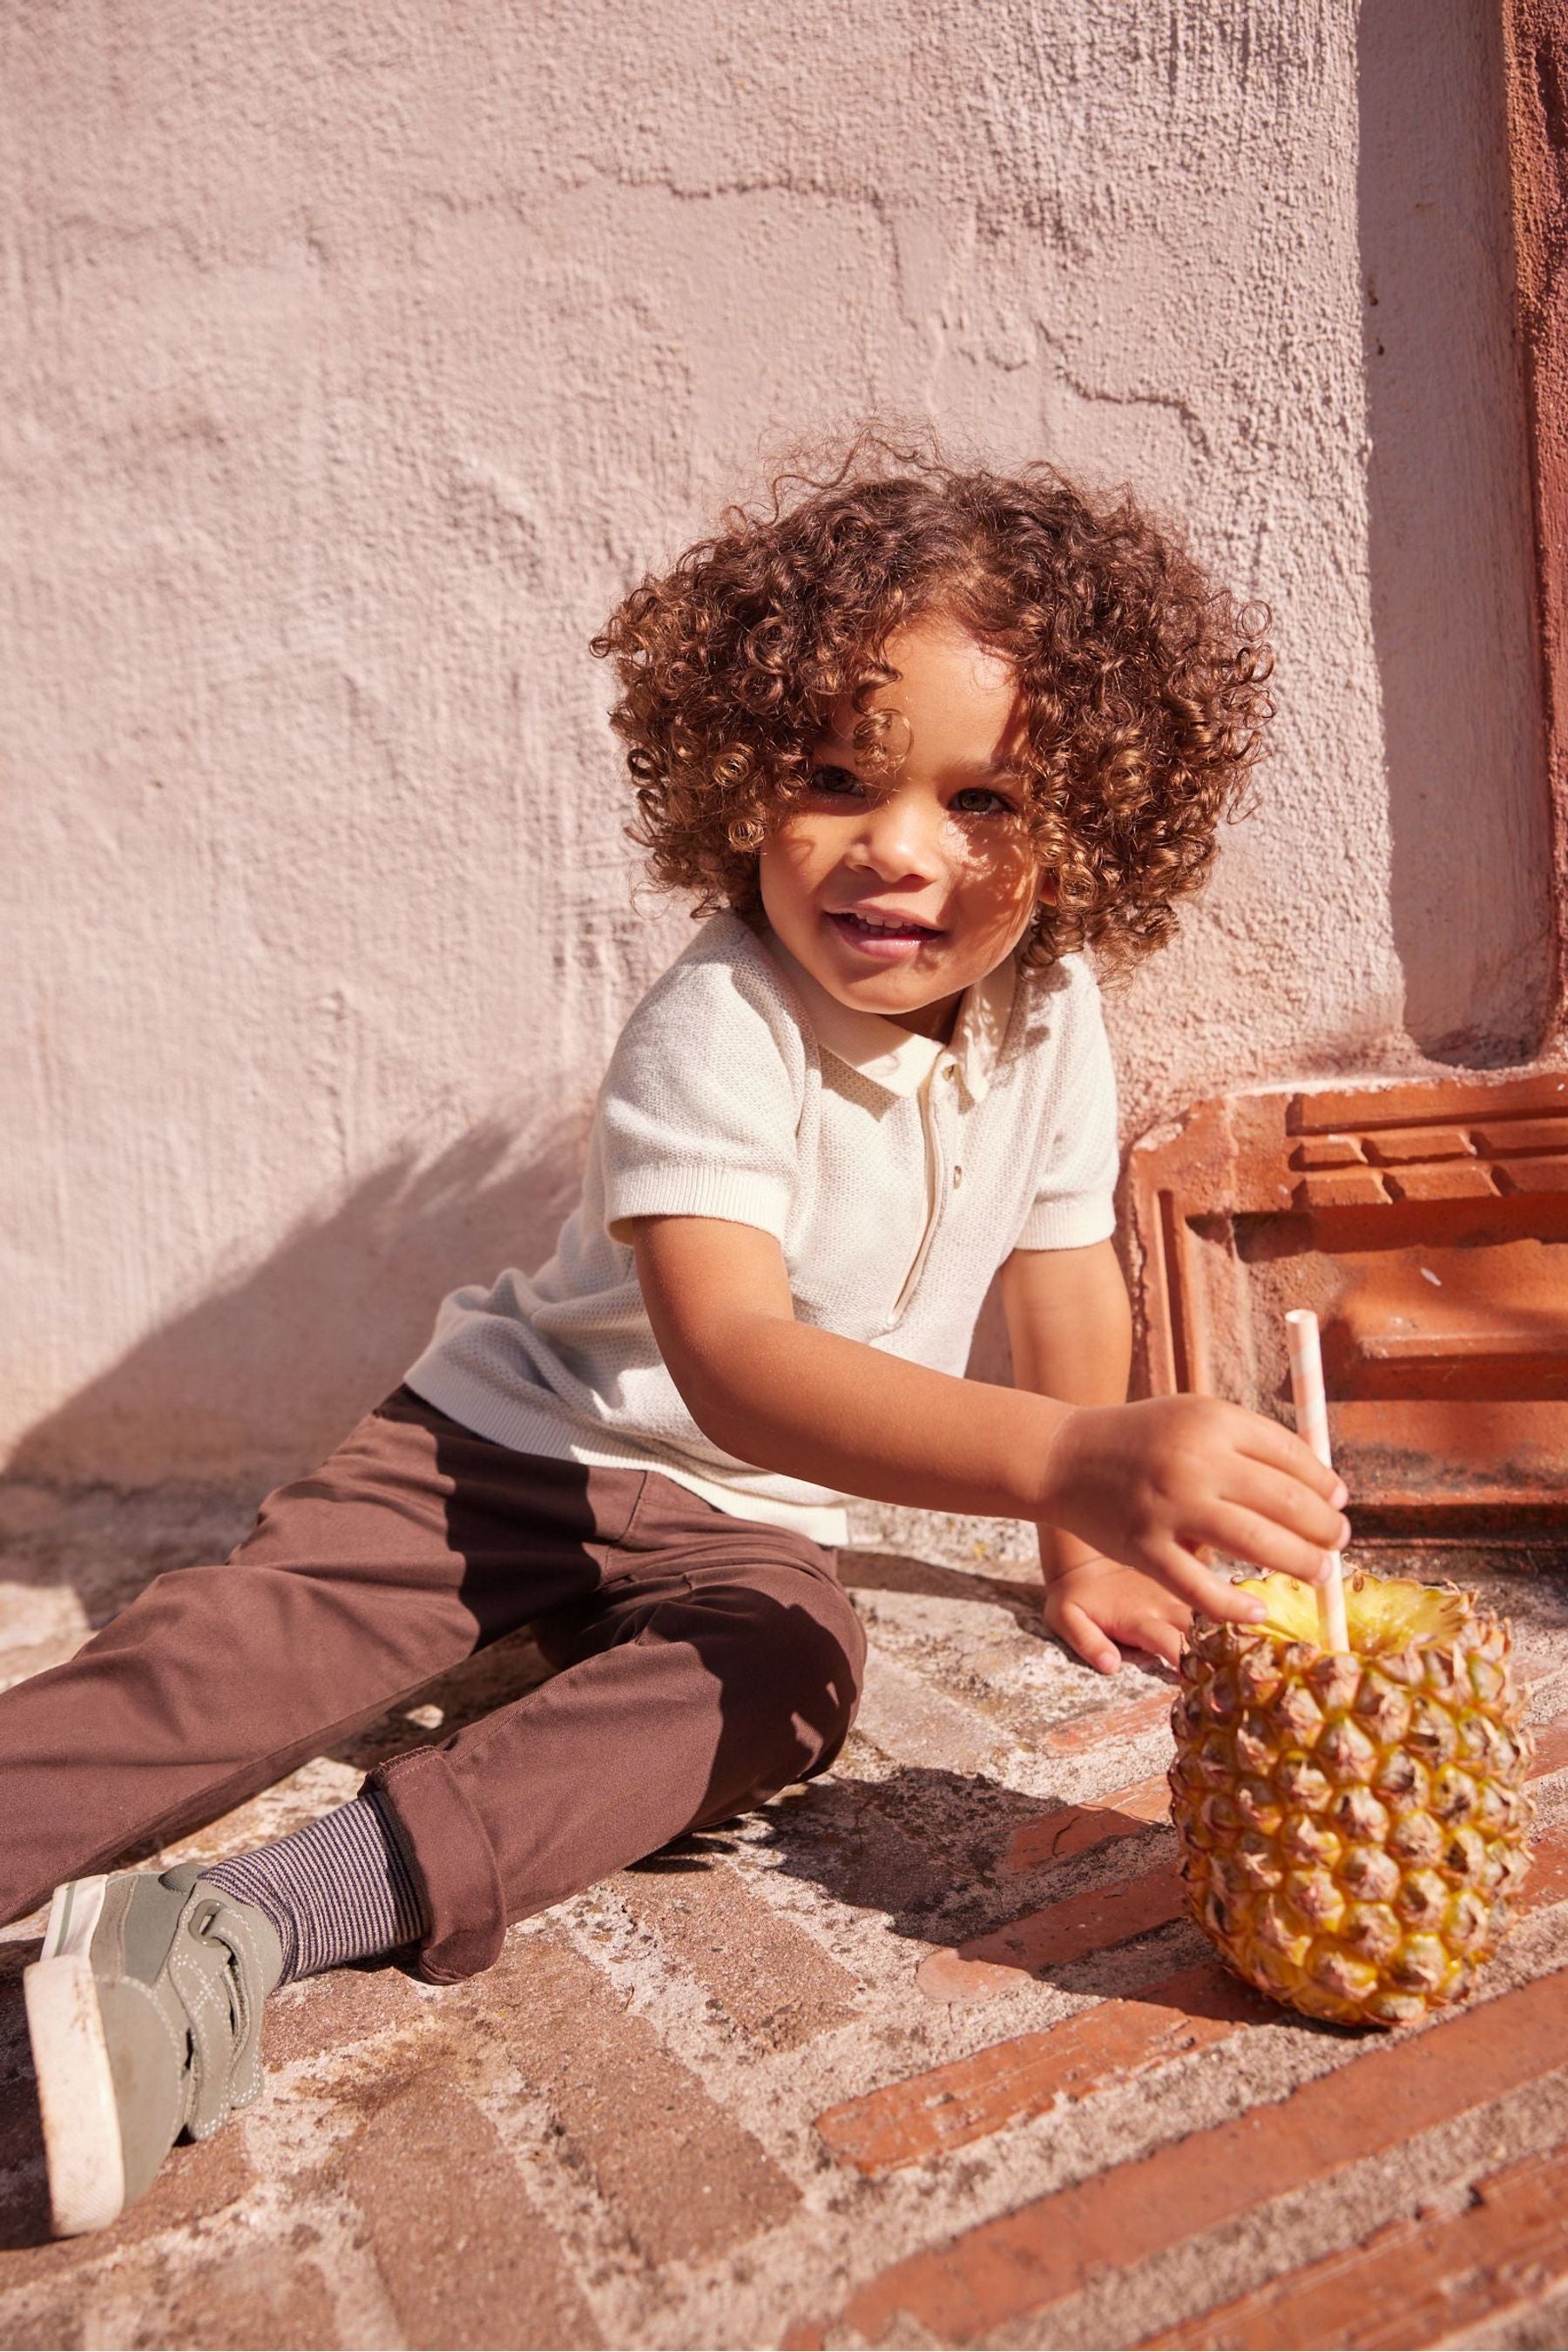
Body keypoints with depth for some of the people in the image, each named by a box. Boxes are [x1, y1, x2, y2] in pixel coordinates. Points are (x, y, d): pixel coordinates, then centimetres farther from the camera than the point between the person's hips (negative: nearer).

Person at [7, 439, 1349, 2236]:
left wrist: (1089, 1543, 10)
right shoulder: (715, 1033, -28)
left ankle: (251, 1929, -39)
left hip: (737, 1524, 3)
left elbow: (1068, 1282, 7)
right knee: (243, 1644, -22)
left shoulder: (1051, 1018, -8)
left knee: (784, 1679, -30)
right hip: (517, 1439, -2)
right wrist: (1064, 1458, -58)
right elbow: (729, 1360, -44)